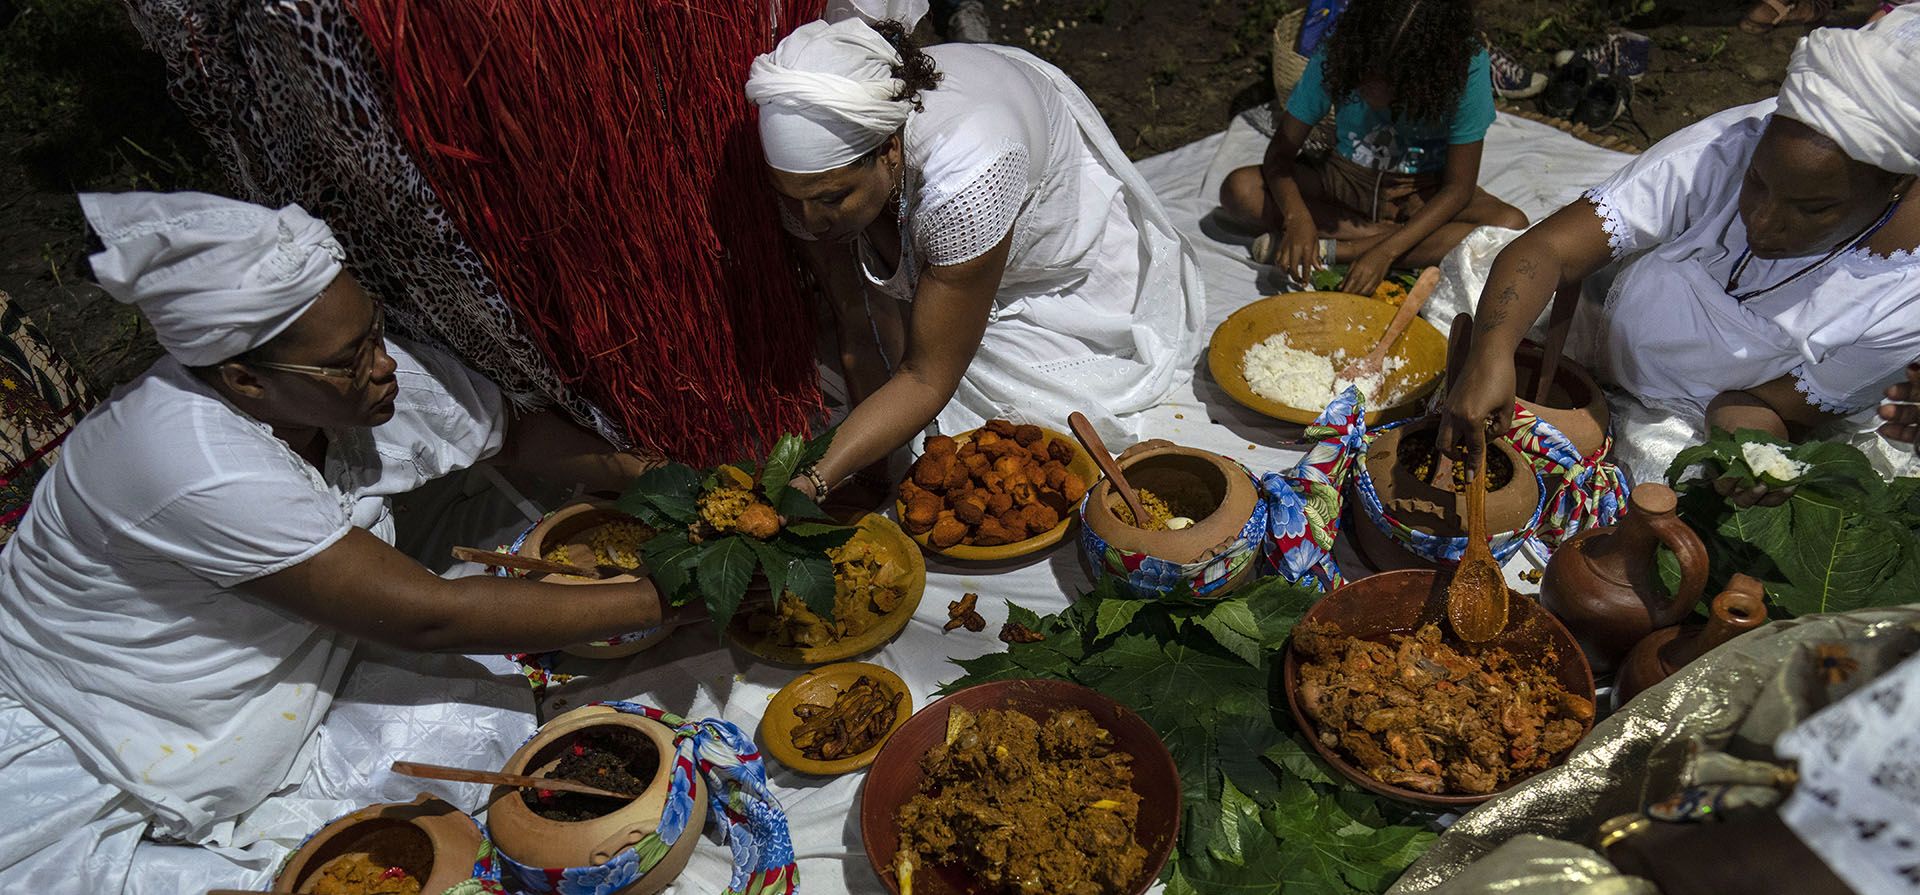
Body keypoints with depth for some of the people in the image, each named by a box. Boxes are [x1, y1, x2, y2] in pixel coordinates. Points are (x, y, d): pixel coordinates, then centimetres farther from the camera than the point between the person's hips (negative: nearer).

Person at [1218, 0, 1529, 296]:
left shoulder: (1465, 67, -24)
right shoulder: (1334, 56, -21)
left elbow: (1458, 187, -20)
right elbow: (1281, 152, -17)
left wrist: (1385, 252, -33)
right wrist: (1297, 217, -38)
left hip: (1426, 191, -1)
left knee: (1512, 226, -31)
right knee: (1239, 189, -24)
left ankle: (1331, 251, -29)